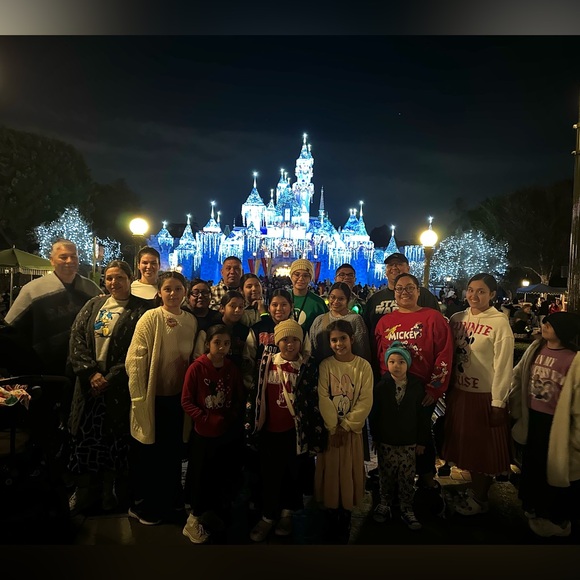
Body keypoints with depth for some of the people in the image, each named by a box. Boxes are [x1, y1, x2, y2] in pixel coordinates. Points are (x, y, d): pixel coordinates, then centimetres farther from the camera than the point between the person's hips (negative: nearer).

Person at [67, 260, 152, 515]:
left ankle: (108, 490, 28)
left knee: (114, 439, 7)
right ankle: (84, 490, 29)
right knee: (84, 437, 9)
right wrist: (91, 372, -9)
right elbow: (76, 339, 3)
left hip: (119, 388, -3)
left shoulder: (141, 310, -5)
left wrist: (110, 378, -14)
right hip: (89, 383, 4)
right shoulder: (93, 305, 10)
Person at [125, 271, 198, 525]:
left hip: (179, 395, 5)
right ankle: (144, 505, 32)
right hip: (154, 395, -4)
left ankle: (172, 500, 39)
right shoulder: (150, 318, -14)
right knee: (151, 452, 12)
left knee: (174, 450, 18)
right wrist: (139, 396, -14)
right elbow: (135, 360, -15)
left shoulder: (191, 320, 1)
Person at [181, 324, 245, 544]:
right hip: (203, 433, -4)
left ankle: (220, 515, 40)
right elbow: (186, 401, -13)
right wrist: (205, 419, -19)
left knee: (226, 476, 16)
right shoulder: (196, 367, -15)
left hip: (229, 434, 4)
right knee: (201, 476, 10)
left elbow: (240, 398, 6)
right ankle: (194, 520, 33)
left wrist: (233, 417, -8)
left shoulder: (232, 368, -2)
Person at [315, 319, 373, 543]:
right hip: (330, 429, 0)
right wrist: (334, 427, -13)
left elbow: (365, 401, -9)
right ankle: (332, 520, 25)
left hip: (352, 429, 0)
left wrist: (346, 426, -12)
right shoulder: (325, 365, -5)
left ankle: (345, 521, 25)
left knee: (349, 473, 7)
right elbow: (323, 399, -9)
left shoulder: (364, 366, -6)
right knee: (330, 472, 7)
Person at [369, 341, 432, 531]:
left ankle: (407, 509, 28)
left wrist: (422, 441, 0)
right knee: (386, 476, 13)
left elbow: (423, 416, -1)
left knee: (407, 478, 10)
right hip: (386, 442, 0)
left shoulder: (417, 386, -5)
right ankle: (384, 505, 33)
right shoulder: (381, 386, -7)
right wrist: (375, 438, -1)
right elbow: (373, 414, -3)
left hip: (409, 442, 0)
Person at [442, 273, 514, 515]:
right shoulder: (457, 319, 3)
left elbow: (503, 365, -13)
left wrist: (498, 402, -13)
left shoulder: (499, 323, -12)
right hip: (459, 392, 5)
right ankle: (474, 487, 38)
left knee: (484, 447, 11)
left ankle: (480, 498, 29)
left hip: (486, 396, -5)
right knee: (466, 443, 18)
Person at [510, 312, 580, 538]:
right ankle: (534, 509, 47)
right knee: (531, 464, 22)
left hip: (557, 424, -6)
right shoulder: (535, 348, -2)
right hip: (533, 418, 6)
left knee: (556, 469, 13)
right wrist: (515, 408, 13)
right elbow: (518, 376, 10)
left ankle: (556, 518, 39)